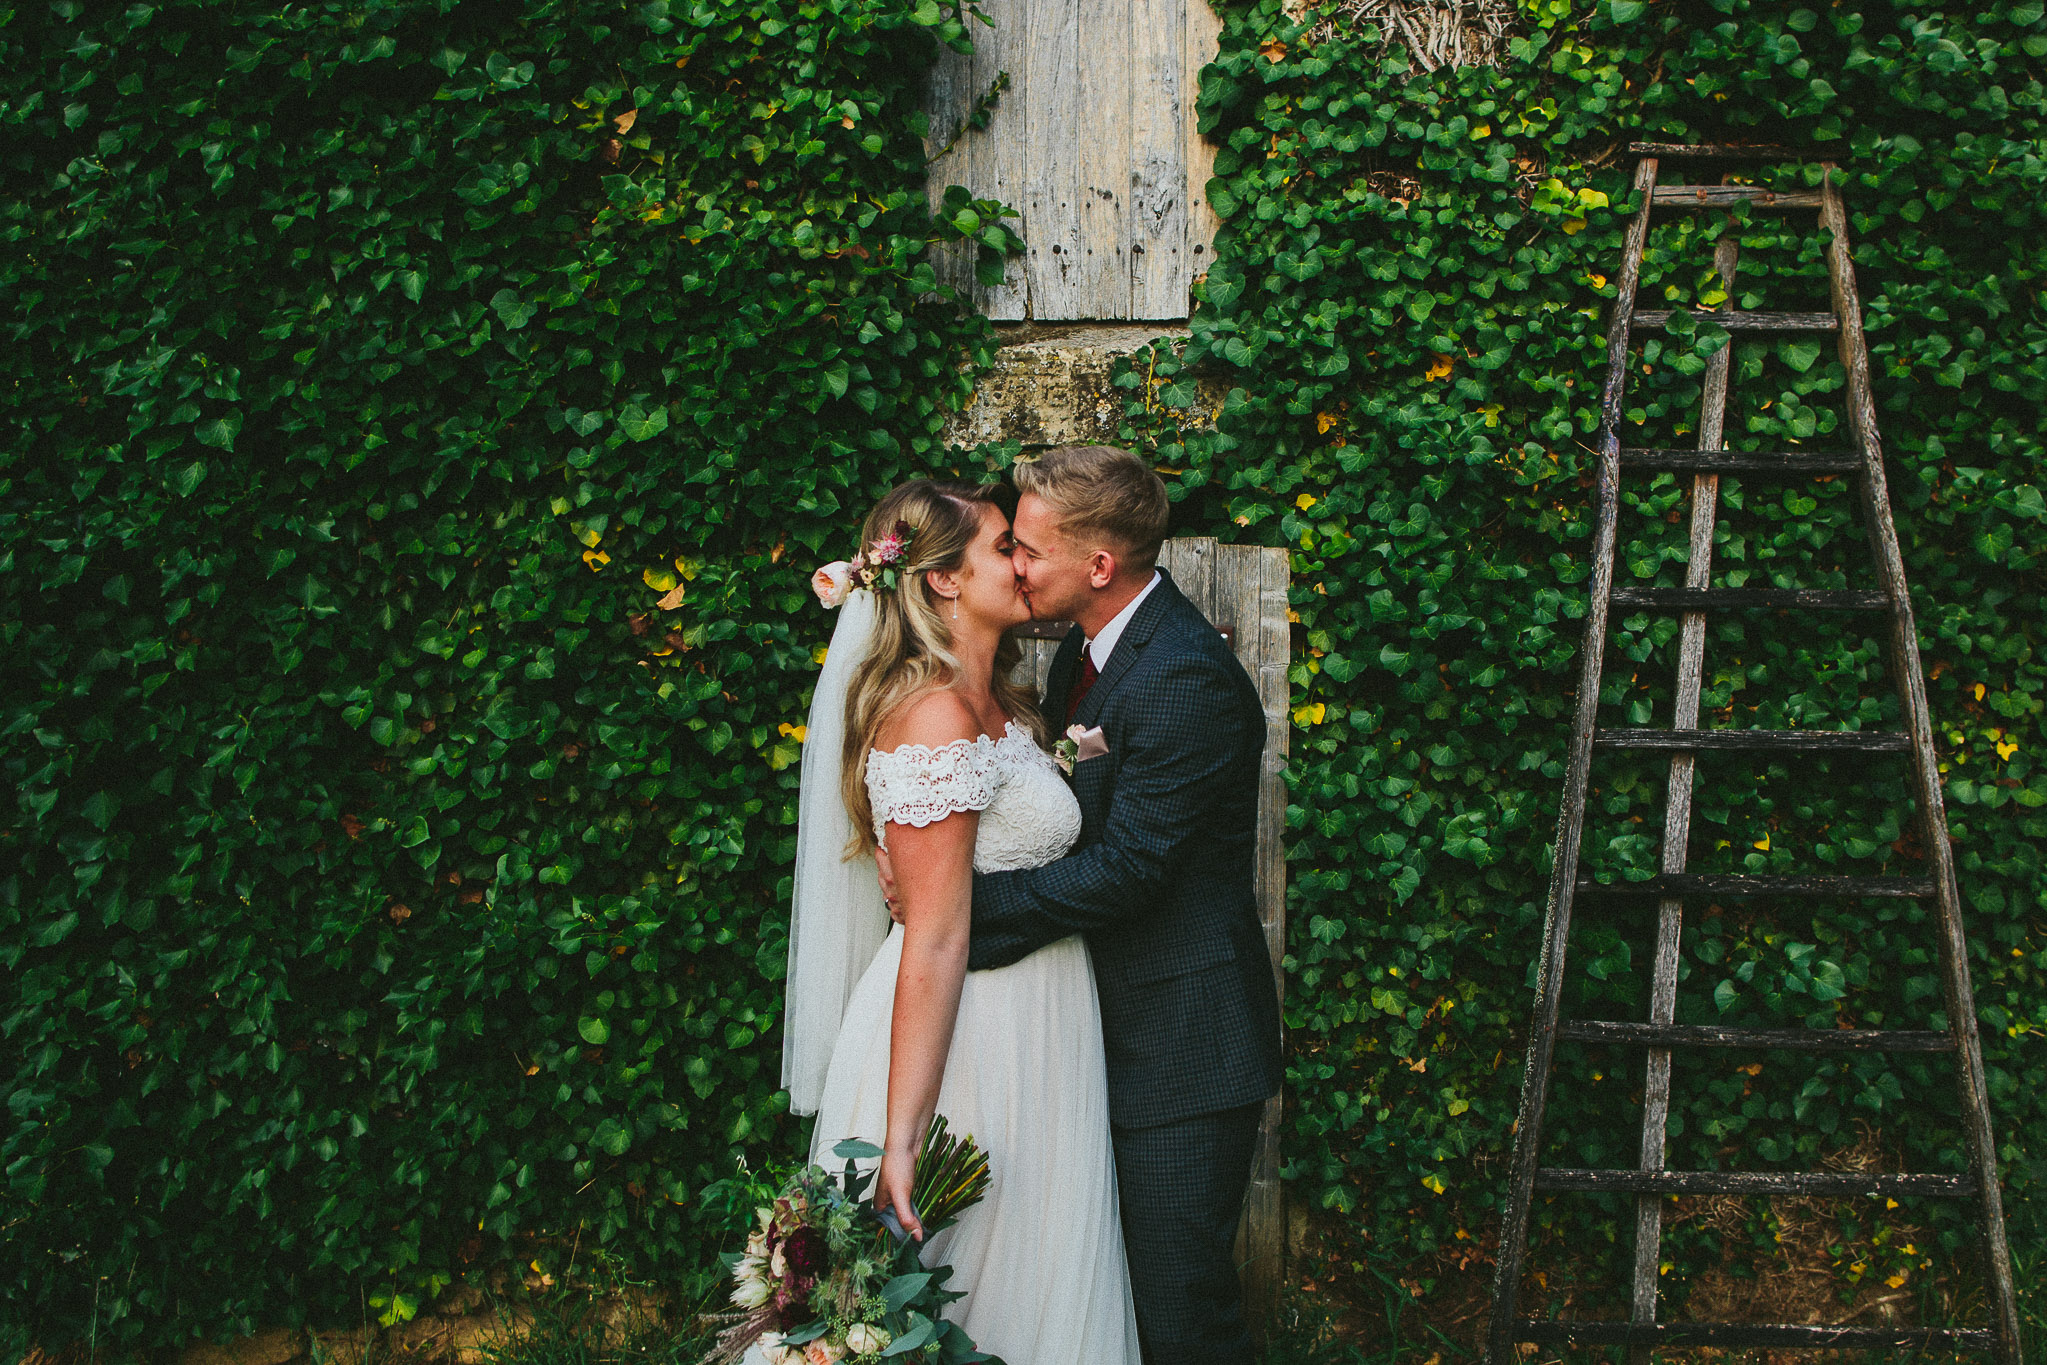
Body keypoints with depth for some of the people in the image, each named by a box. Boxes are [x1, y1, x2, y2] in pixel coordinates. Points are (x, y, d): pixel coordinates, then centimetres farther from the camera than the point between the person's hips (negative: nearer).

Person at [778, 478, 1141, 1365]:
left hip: (1026, 1036, 10)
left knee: (1042, 1284, 17)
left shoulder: (995, 703, 10)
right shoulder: (938, 716, -20)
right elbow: (935, 941, -24)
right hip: (966, 1049, -10)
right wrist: (901, 1142, -24)